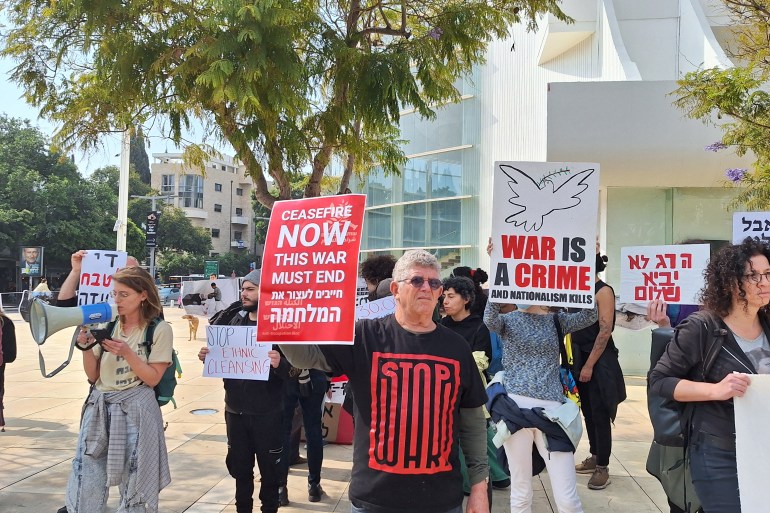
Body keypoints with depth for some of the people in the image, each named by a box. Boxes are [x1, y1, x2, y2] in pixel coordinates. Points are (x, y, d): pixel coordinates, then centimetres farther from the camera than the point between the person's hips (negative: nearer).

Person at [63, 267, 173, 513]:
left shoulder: (159, 329, -6)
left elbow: (153, 379, -8)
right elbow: (93, 376, 9)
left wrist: (127, 353, -18)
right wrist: (86, 348, -7)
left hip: (135, 410, -4)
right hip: (99, 408, 4)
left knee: (134, 485, 4)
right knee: (85, 483, 5)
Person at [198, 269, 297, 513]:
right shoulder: (234, 321, 6)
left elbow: (293, 370, -14)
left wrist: (280, 364, -35)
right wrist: (208, 357, -5)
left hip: (267, 413, -5)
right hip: (235, 410, 5)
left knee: (269, 469, 9)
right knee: (239, 466, 16)